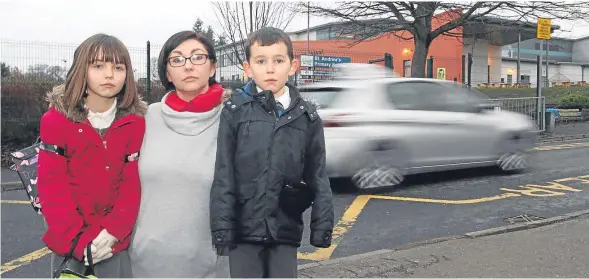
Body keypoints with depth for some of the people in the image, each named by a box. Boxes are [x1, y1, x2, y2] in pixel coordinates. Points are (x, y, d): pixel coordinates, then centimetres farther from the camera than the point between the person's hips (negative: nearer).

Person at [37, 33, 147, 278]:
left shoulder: (135, 122, -2)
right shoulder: (57, 119, -5)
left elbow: (133, 182, -5)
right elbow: (52, 185, -8)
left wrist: (113, 231, -16)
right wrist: (77, 239, -16)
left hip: (115, 243, 1)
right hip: (69, 243, -1)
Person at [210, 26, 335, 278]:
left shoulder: (307, 116, 3)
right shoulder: (235, 111, -3)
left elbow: (318, 176, 5)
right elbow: (223, 174, -5)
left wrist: (323, 225, 1)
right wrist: (221, 225, -9)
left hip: (285, 228, 2)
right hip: (244, 227, -1)